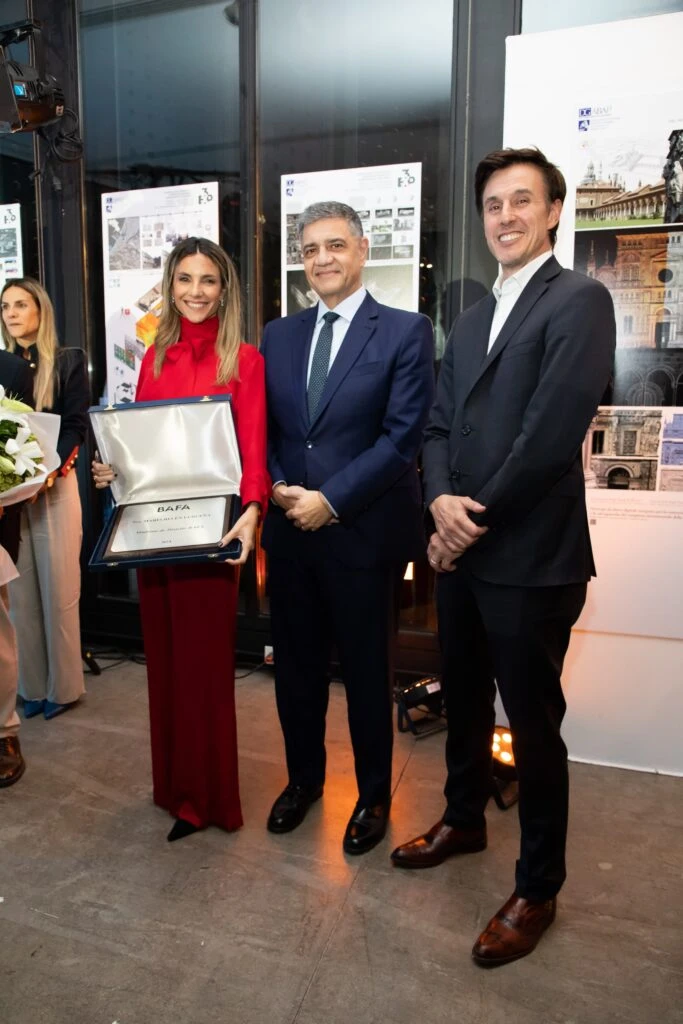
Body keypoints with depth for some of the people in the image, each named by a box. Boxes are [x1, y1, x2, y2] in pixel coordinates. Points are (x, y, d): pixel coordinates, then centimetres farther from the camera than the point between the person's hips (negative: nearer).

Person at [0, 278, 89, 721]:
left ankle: (64, 685, 13)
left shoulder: (68, 361, 2)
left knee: (59, 587, 1)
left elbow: (76, 425, -5)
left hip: (55, 486, -3)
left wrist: (52, 469, -20)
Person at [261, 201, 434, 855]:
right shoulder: (278, 336, 11)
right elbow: (262, 427, 12)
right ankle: (304, 777, 40)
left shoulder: (405, 332, -4)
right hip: (288, 530, 5)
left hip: (364, 532, -4)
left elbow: (403, 435, -12)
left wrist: (330, 500, -16)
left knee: (366, 671, 10)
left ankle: (374, 795, 32)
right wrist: (277, 488, -7)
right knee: (295, 665, 16)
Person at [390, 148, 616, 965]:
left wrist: (475, 522, -12)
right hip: (460, 551, 7)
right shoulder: (470, 320, 16)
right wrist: (441, 500, -10)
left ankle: (537, 889, 27)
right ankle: (463, 820, 45)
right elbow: (439, 426, 10)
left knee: (533, 724, 6)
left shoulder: (578, 300, -9)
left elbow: (551, 433, -19)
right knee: (463, 701, 21)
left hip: (531, 558, -7)